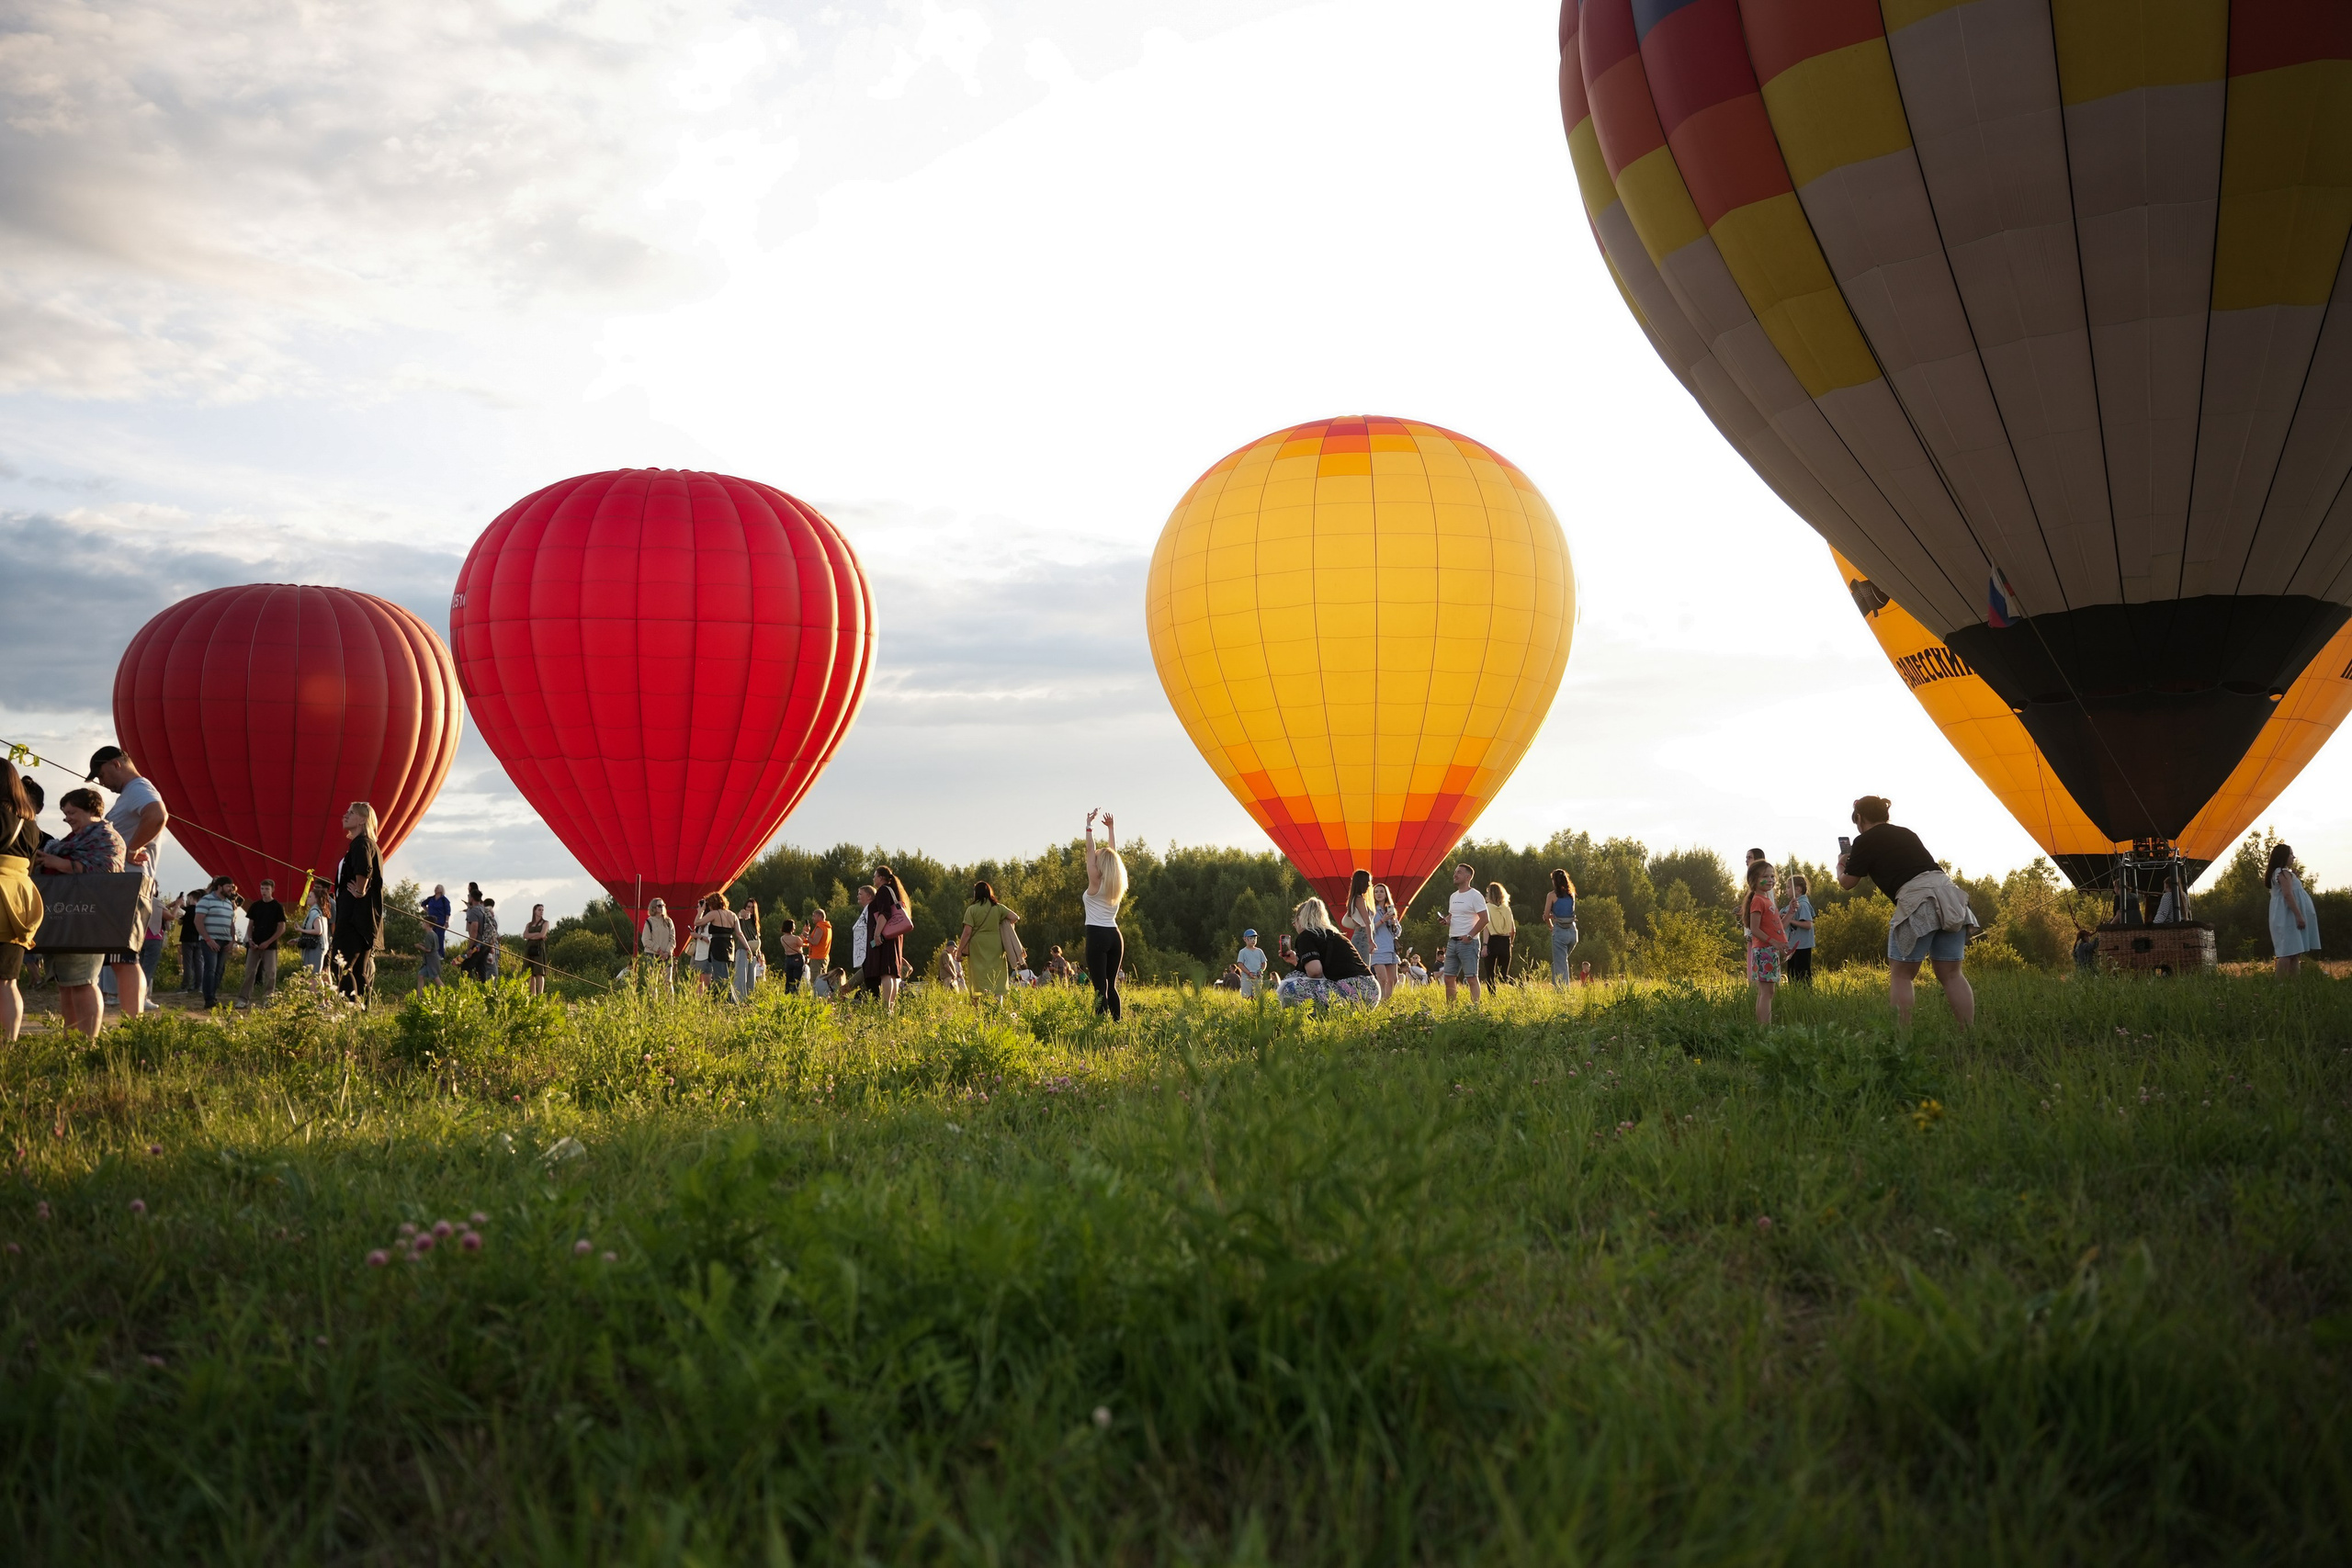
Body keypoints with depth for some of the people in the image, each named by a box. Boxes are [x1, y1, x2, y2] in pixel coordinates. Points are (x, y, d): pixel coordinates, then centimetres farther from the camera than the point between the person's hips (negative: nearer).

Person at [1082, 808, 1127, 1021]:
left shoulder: (1095, 883, -6)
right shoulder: (1117, 885, 8)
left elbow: (1090, 851, -5)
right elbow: (1112, 853, 17)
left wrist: (1089, 825, -1)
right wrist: (1110, 828, 21)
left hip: (1097, 936, -6)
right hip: (1115, 936, 6)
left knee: (1101, 987, -9)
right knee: (1112, 985, 11)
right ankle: (1117, 1024, 7)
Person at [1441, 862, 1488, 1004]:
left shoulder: (1475, 896, -8)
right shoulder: (1453, 896, 16)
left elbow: (1484, 919, -14)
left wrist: (1470, 936, -16)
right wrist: (1446, 920, 3)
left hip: (1468, 943, -8)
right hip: (1452, 942, 8)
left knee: (1471, 978, -7)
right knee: (1449, 977, 8)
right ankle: (1449, 1009, 13)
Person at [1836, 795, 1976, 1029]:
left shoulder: (1865, 841, 6)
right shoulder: (1907, 833, 25)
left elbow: (1847, 883, 13)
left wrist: (1841, 866, 35)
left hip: (1917, 901, -6)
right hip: (1949, 894, 6)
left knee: (1901, 975, 2)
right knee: (1951, 974, 8)